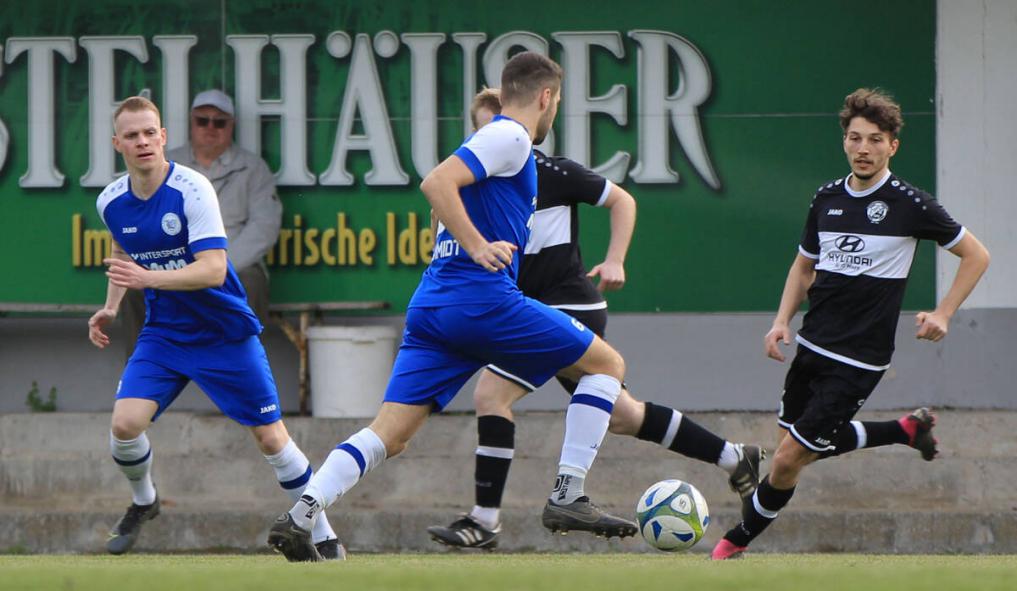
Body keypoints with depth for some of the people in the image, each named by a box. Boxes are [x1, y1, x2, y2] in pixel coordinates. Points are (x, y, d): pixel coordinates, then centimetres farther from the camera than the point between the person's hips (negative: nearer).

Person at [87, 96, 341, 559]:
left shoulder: (191, 189, -21)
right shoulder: (110, 202, -4)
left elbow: (213, 270, -29)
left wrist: (147, 278, -40)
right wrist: (111, 307, 9)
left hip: (225, 333, -4)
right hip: (163, 333, 4)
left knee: (271, 437, 0)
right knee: (125, 423, -16)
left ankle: (323, 534, 15)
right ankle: (142, 502, 15)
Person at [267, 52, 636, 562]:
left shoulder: (498, 138, 25)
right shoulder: (510, 138, -4)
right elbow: (436, 182, -17)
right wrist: (479, 247, -22)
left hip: (431, 306, 9)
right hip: (482, 297, -9)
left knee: (389, 432, 2)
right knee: (606, 365, 5)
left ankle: (299, 517, -14)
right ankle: (568, 496, -1)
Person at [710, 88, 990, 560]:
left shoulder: (909, 204, -10)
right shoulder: (827, 198, 6)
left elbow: (976, 256, 0)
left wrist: (942, 315, -8)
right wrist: (782, 321, 5)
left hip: (858, 360, -7)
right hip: (812, 346, 7)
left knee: (790, 458, -7)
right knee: (805, 445, 17)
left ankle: (738, 541, 15)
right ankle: (906, 431, 32)